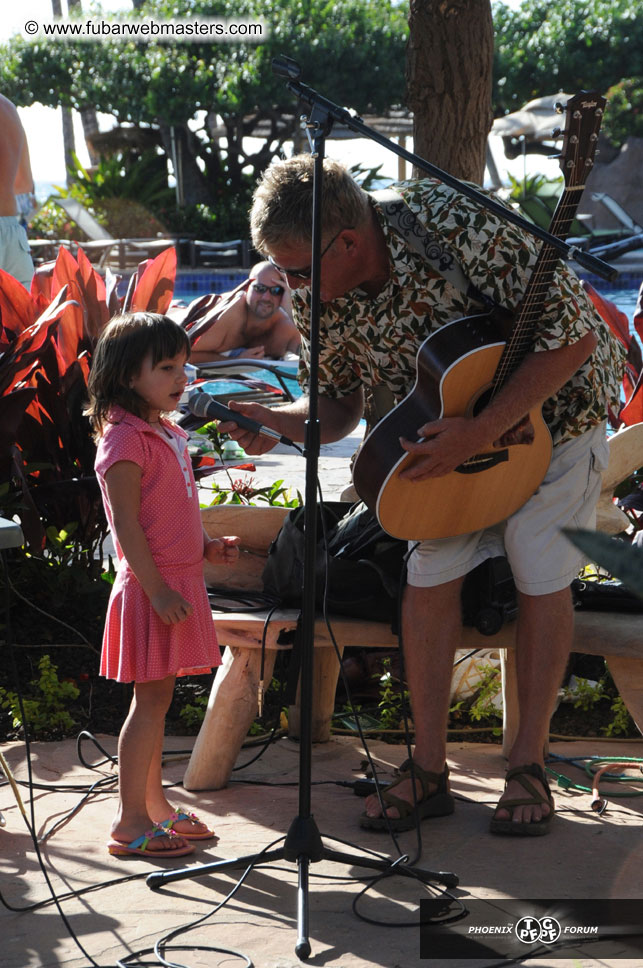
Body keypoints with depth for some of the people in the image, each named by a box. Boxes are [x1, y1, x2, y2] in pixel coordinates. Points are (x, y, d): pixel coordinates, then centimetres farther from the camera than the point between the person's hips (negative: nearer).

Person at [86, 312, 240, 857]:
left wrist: (208, 547, 9)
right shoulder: (125, 439, -15)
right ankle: (130, 822, 2)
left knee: (157, 698, 15)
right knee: (151, 700, -5)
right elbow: (127, 525, -18)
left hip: (180, 581, 9)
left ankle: (155, 805, 24)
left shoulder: (169, 434, 15)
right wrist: (157, 588, -22)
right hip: (151, 587, -9)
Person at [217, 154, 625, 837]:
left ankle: (528, 767, 6)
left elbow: (575, 335, -32)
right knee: (430, 577, -4)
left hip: (552, 401, -5)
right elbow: (338, 406, -3)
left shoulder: (454, 227, -36)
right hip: (454, 426, 5)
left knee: (541, 578, -7)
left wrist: (481, 431, -36)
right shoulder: (316, 298, -17)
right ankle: (429, 769, 4)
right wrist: (276, 422, -26)